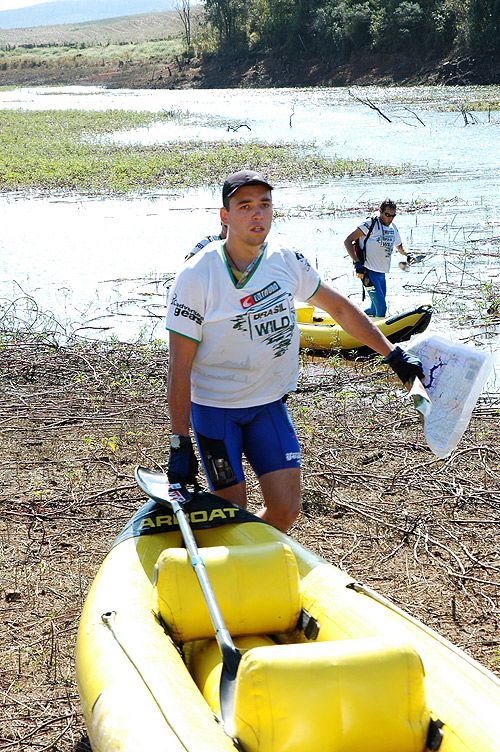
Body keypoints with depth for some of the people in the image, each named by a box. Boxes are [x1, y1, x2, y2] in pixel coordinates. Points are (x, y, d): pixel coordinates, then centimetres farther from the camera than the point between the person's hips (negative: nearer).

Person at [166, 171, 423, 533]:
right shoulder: (195, 277, -17)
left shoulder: (288, 262, -4)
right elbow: (180, 367, -15)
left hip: (269, 403, 4)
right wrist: (180, 444, -16)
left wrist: (394, 354, 9)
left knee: (286, 510, -2)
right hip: (214, 407, -4)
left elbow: (339, 307, 11)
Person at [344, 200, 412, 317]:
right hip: (369, 272, -8)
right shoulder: (370, 224, -11)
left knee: (375, 309, 14)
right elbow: (347, 241, -12)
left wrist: (406, 255, 8)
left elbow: (399, 246, 30)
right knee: (381, 307, -14)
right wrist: (357, 262, -20)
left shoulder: (393, 228, 10)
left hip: (382, 274, 8)